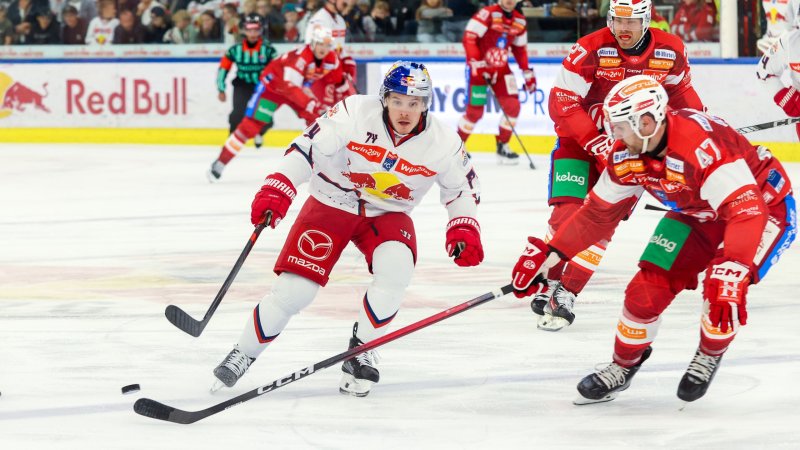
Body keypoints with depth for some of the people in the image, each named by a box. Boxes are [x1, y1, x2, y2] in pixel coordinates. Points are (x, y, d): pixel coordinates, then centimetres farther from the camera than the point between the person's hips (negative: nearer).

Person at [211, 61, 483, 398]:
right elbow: (308, 147, -19)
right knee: (294, 290, -12)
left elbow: (462, 186, 3)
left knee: (395, 268, -29)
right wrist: (276, 191, -28)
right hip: (332, 203, -2)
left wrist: (463, 229, -10)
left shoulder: (441, 142, -13)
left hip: (387, 214, 2)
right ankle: (243, 355, 9)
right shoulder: (355, 113, -22)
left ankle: (361, 352, -8)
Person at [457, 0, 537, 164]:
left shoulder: (520, 21, 5)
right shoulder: (488, 14, -17)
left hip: (501, 67, 6)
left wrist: (527, 73, 12)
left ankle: (503, 146, 9)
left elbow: (520, 49, 16)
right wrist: (476, 63, -26)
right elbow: (469, 37, -20)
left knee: (513, 106, -5)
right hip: (479, 66, -6)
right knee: (475, 110, -8)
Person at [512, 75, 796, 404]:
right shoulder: (628, 155, -14)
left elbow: (747, 213, -43)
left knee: (721, 289, -26)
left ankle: (710, 355, 4)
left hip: (765, 203, -7)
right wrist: (547, 255, -6)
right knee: (648, 287, -3)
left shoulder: (703, 144, -38)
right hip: (697, 215, 7)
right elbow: (598, 213, 0)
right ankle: (624, 365, 22)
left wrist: (731, 275, -53)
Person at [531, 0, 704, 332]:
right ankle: (551, 285, -2)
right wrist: (596, 143, -27)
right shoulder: (589, 50, -21)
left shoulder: (671, 51, -9)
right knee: (568, 211, -15)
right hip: (579, 139, -2)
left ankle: (566, 294, -9)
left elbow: (680, 90, 13)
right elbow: (561, 103, -21)